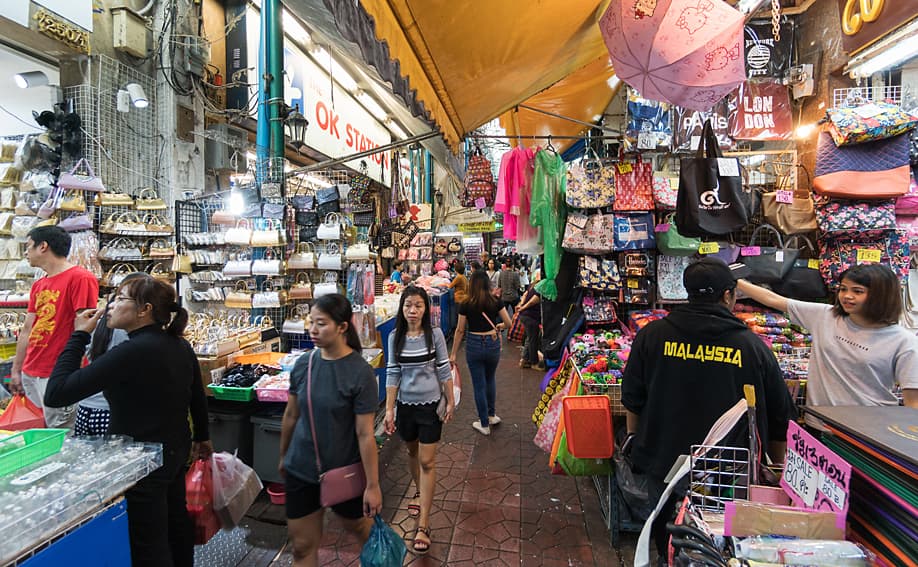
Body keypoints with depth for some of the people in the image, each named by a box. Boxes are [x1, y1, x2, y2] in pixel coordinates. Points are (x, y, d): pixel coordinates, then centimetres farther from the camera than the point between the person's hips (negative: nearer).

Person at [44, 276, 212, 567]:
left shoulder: (131, 352, -27)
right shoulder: (181, 345, -2)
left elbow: (55, 394, -24)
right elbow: (197, 397, 9)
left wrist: (79, 335, -16)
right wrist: (202, 437, 24)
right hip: (176, 450, 8)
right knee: (176, 521, 26)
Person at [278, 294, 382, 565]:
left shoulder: (360, 373, -21)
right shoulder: (303, 364, -7)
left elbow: (365, 434, -19)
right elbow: (291, 415, 6)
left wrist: (372, 485, -14)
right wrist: (283, 457, 17)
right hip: (301, 470, 3)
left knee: (358, 527, 21)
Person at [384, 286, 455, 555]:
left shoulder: (435, 334, -10)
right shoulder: (395, 337, -4)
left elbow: (444, 370, -4)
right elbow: (393, 375, -2)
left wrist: (450, 402, -2)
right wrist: (389, 410, -3)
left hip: (431, 404, -3)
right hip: (406, 404, 3)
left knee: (427, 462, 0)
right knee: (412, 452, 22)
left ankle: (423, 525, 8)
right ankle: (420, 493, 48)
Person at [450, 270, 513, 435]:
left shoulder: (466, 305, -9)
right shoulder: (496, 302, -5)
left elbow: (460, 330, -4)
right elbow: (508, 323, 0)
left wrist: (453, 354, 4)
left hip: (474, 345, -2)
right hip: (492, 344, 2)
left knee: (479, 385, 8)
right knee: (490, 379, 25)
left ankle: (484, 425, 19)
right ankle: (491, 415, 37)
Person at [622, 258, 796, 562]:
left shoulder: (651, 335, -9)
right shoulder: (752, 346, -9)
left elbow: (632, 399, 1)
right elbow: (780, 420, 1)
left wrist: (634, 438, 19)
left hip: (664, 466, 1)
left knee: (669, 550, 21)